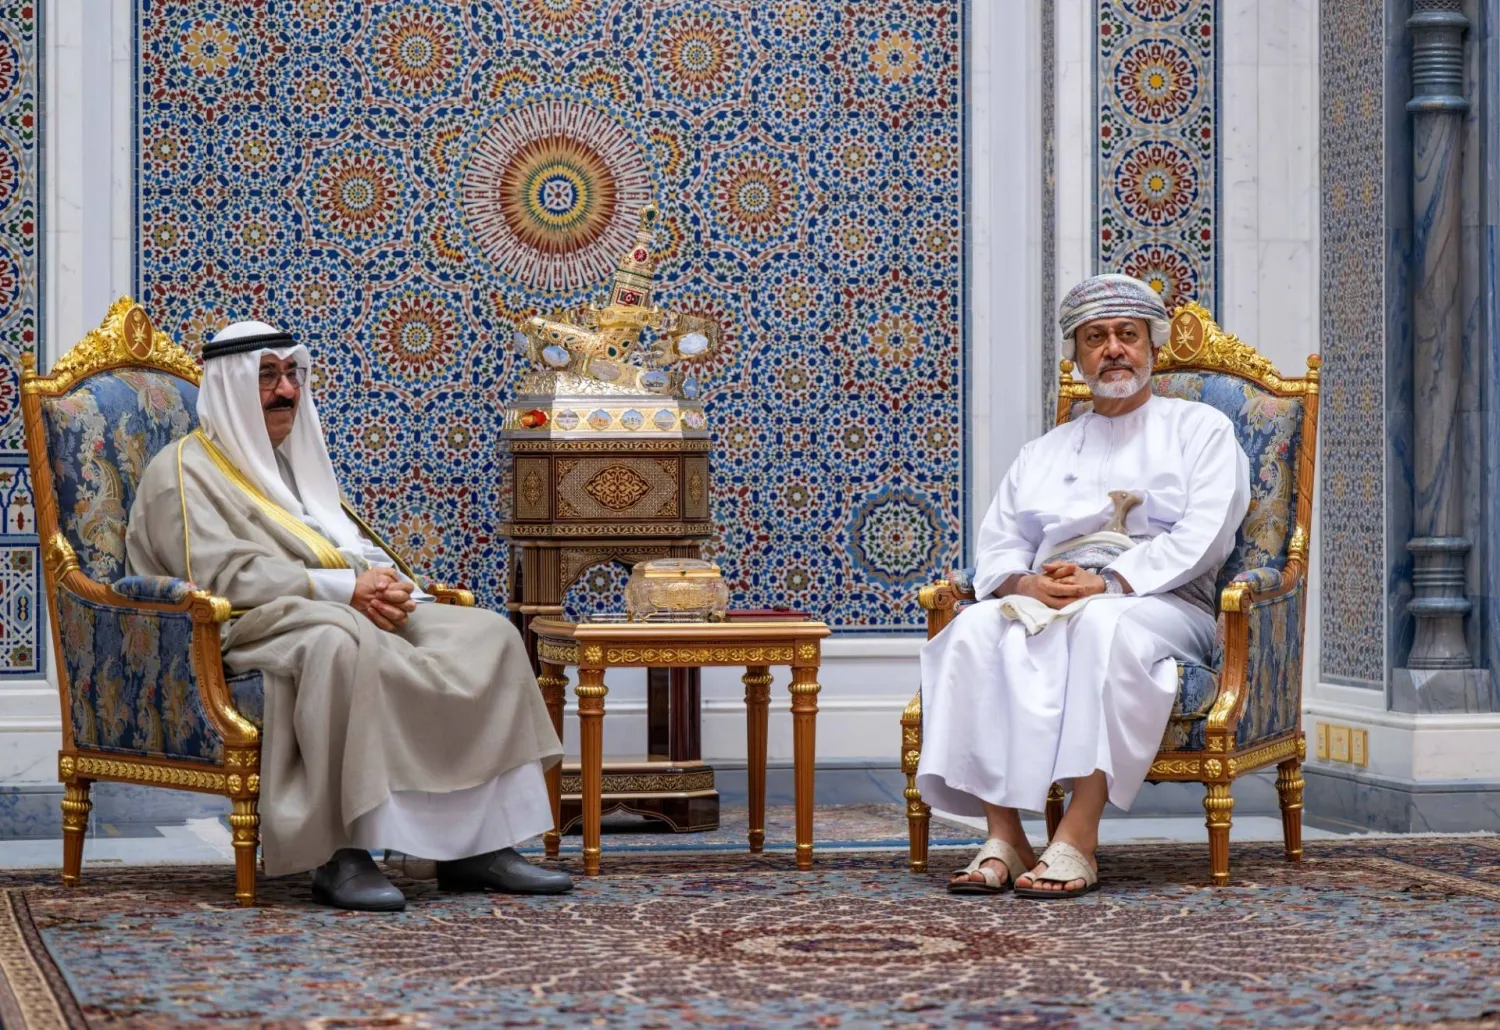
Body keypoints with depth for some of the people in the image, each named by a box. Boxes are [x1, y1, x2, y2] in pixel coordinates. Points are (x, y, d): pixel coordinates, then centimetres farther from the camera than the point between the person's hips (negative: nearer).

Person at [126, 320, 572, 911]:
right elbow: (221, 573, -14)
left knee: (485, 634, -12)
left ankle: (478, 841, -19)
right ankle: (340, 854, -40)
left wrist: (385, 586, -4)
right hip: (251, 628, -8)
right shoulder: (183, 471, 1)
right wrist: (345, 587, -20)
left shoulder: (295, 464, 27)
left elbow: (354, 552, 22)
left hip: (352, 614, 8)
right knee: (338, 645, -42)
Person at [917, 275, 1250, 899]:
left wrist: (1109, 583, -15)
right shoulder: (1043, 453, 28)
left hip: (1162, 603, -4)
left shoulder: (1200, 429, 14)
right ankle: (1003, 835, -36)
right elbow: (997, 548, 18)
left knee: (1104, 627, -40)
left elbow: (1202, 537, -3)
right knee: (977, 628, -30)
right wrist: (1024, 583, -8)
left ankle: (1078, 839, -44)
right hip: (1043, 600, 4)